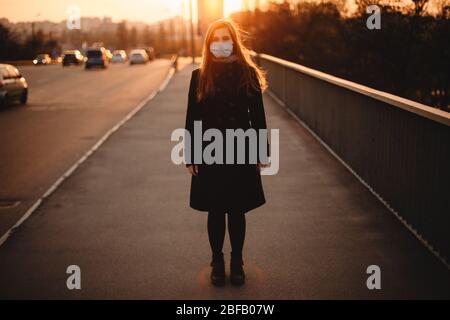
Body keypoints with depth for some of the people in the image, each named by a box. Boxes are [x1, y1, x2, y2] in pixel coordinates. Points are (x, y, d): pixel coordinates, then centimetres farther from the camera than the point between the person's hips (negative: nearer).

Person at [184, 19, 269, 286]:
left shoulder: (248, 73, -1)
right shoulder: (200, 76, 0)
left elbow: (258, 116, 2)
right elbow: (192, 119, 1)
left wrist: (262, 152, 1)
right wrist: (190, 157, -1)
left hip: (241, 153, 0)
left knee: (237, 211, 9)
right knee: (215, 211, 8)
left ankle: (237, 263, 25)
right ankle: (217, 263, 24)